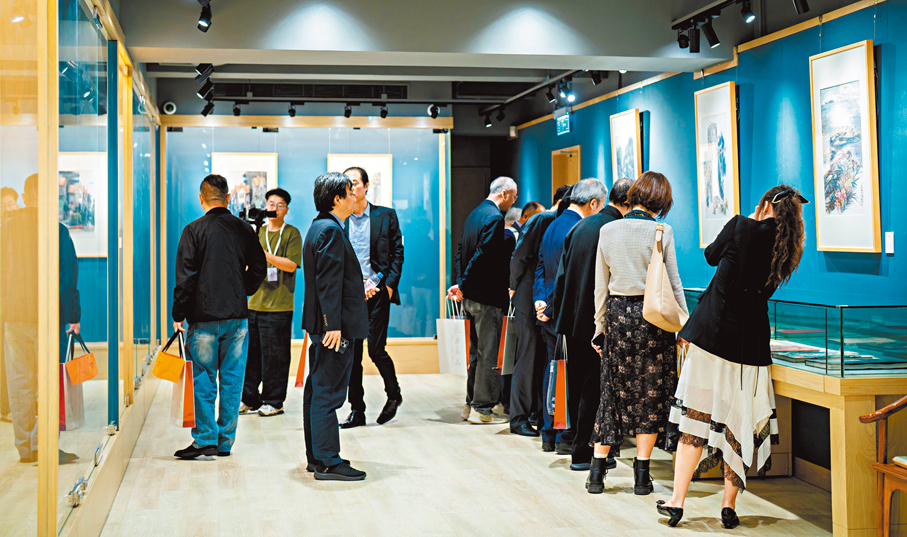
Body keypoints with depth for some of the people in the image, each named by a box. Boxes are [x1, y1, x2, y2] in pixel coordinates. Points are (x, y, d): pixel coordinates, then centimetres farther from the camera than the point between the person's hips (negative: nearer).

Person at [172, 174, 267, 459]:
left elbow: (185, 276, -8)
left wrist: (178, 315, -1)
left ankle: (205, 439, 3)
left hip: (204, 317, -3)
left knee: (204, 380, 3)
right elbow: (259, 268, 7)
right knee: (232, 379, 8)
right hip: (237, 316, 3)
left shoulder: (194, 230, -6)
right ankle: (226, 441, 13)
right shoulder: (244, 229, 4)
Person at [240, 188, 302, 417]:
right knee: (251, 351, 7)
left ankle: (274, 401, 7)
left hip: (279, 304, -5)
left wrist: (264, 255, -19)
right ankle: (250, 399, 16)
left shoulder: (291, 233, 0)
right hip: (255, 301, 5)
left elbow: (291, 265, -11)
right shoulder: (258, 232, 16)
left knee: (275, 355, -2)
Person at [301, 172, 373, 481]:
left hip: (322, 325, 11)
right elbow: (328, 280, -21)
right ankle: (328, 462, -3)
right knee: (328, 393, -7)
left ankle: (316, 456, 23)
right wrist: (333, 324, -23)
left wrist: (358, 292, 26)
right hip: (334, 326, -11)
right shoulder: (330, 230, -15)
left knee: (318, 390, 14)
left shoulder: (319, 228, 17)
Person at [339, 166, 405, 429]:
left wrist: (389, 284, -6)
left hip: (377, 291, -2)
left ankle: (393, 394, 20)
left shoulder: (386, 215, 3)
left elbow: (397, 252, 4)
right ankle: (356, 410, 13)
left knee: (376, 349, -7)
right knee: (351, 353, 3)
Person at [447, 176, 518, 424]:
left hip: (472, 296, 10)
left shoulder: (474, 214, 14)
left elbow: (461, 252, 15)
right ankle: (482, 408, 2)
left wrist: (461, 282, 8)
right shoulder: (495, 218, -16)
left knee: (477, 352, 16)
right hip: (488, 296, -10)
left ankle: (471, 404, 22)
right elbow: (482, 256, -22)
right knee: (489, 354, -2)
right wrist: (463, 285, -13)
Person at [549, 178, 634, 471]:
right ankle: (583, 452, 8)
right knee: (593, 386, 2)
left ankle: (578, 442, 26)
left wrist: (557, 310, 18)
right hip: (595, 320, -7)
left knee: (576, 384, 15)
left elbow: (562, 271, 13)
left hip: (571, 316, 8)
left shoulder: (582, 225, 10)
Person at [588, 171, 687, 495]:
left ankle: (597, 471, 10)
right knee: (651, 394, 6)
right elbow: (673, 284, -4)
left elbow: (600, 286, 7)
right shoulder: (661, 232, -6)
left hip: (617, 313, 3)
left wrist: (600, 327, 15)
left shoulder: (608, 231, 3)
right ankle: (641, 475, 7)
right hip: (651, 314, -3)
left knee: (614, 392, 11)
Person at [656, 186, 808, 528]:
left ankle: (677, 501, 3)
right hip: (751, 342, 3)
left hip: (713, 331, -3)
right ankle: (729, 506, 14)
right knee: (739, 422, 11)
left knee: (695, 416, 2)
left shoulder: (741, 226, -5)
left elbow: (712, 256, 12)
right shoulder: (788, 249, 5)